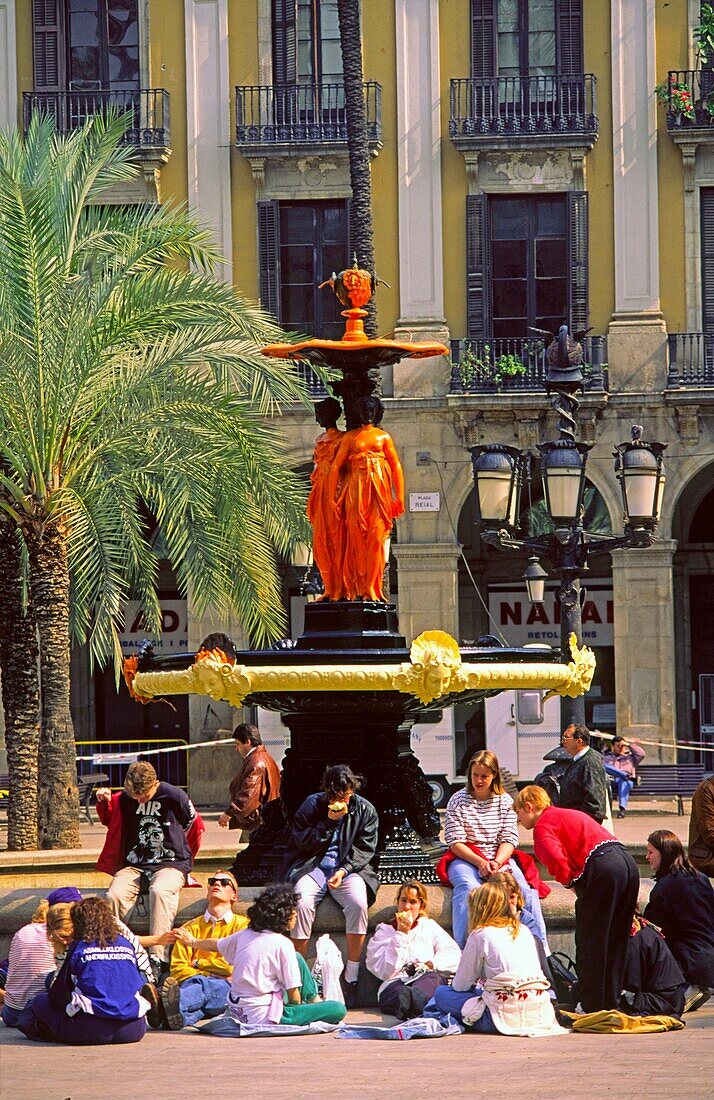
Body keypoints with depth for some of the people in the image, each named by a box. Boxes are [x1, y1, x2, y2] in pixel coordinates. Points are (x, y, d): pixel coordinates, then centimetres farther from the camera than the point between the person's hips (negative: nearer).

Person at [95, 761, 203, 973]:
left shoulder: (174, 797, -4)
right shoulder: (125, 799, 6)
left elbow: (195, 826, 11)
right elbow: (109, 821, 26)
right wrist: (104, 803, 5)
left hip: (170, 863, -4)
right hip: (134, 865, 4)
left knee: (159, 892, -38)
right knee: (114, 896, -29)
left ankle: (157, 955, -44)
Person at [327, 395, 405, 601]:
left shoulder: (383, 436, 11)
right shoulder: (350, 437, 10)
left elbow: (396, 466, 9)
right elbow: (336, 466, 7)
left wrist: (399, 497, 1)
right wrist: (332, 497, 0)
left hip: (379, 491, 0)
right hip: (356, 491, 0)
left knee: (376, 537, -7)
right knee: (357, 537, -5)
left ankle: (371, 587, -3)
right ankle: (357, 588, -4)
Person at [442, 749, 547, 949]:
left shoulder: (505, 801, 10)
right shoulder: (458, 801, 3)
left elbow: (509, 839, 3)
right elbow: (455, 842, -4)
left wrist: (497, 863, -17)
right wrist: (480, 863, -18)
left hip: (500, 859, 2)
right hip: (465, 859, -2)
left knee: (523, 888, -25)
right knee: (468, 889, -36)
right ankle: (462, 949, -42)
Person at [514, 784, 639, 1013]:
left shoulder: (543, 825, 3)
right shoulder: (569, 814, 31)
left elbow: (554, 856, -17)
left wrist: (569, 882, -1)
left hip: (602, 868, -9)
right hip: (628, 863, 9)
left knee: (589, 941, 1)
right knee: (614, 941, 16)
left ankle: (592, 1008, 3)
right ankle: (611, 1003, 22)